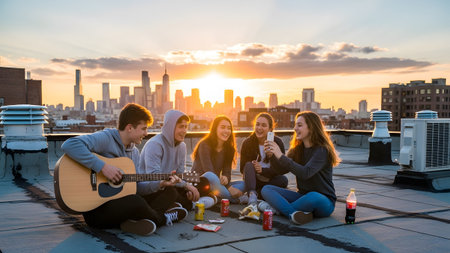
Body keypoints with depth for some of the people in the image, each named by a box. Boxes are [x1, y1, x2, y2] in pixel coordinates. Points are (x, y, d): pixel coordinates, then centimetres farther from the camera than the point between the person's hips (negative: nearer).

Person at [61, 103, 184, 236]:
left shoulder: (134, 152, 14)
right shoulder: (105, 138, -14)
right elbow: (69, 145, -29)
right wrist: (102, 166, -31)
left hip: (122, 202, 9)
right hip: (96, 209, -8)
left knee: (169, 193, 2)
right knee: (135, 201, -37)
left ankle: (135, 221, -21)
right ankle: (162, 218, -6)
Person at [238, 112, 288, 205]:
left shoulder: (277, 142, -9)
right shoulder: (247, 143, -6)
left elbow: (281, 170, -12)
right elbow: (242, 169, -3)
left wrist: (262, 170, -25)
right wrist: (253, 169, -24)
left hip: (270, 181, 0)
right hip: (253, 180, 1)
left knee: (283, 180, -30)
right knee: (249, 165, -26)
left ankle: (252, 194, -30)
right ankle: (252, 195, -48)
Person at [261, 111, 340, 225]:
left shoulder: (322, 150, -14)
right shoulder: (297, 149, 8)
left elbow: (305, 173, -29)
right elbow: (282, 170, 3)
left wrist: (281, 156, -30)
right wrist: (272, 154, -13)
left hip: (324, 202, -7)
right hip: (302, 196, 7)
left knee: (313, 197, -41)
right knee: (266, 189, -10)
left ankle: (279, 207, -18)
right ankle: (293, 213, -34)